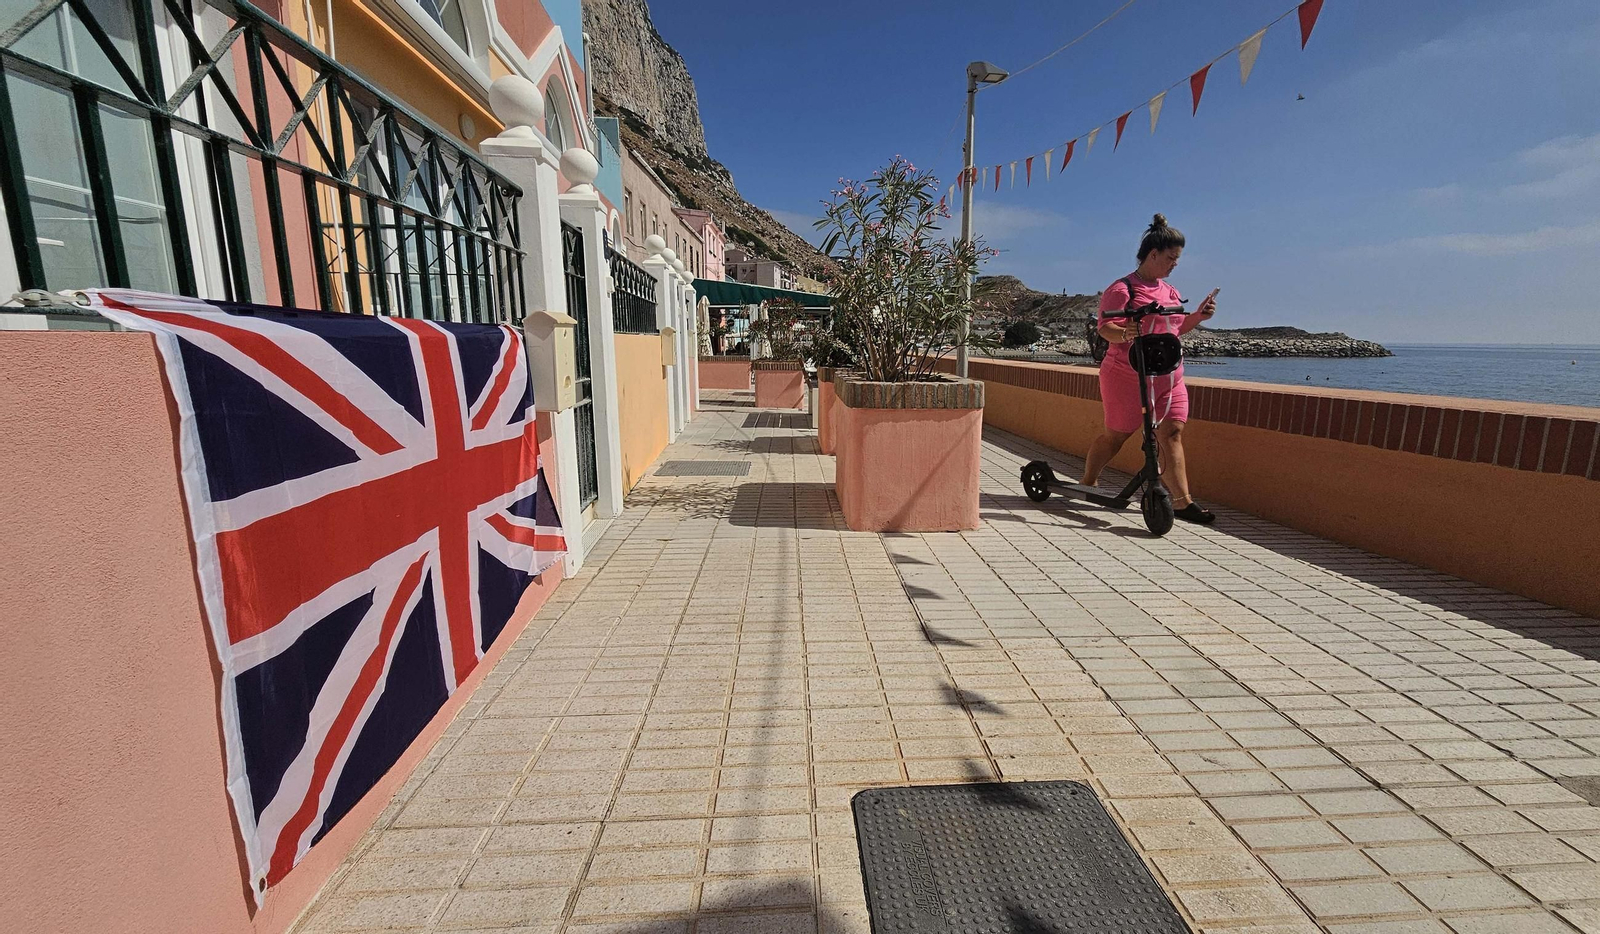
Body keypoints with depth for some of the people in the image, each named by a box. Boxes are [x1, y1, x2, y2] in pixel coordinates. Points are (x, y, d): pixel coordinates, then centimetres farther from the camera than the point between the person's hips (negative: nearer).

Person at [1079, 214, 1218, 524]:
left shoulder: (1170, 291, 19)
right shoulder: (1122, 288, -7)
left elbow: (1176, 329, 26)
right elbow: (1105, 327, -17)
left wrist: (1197, 316, 8)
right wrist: (1123, 333, -37)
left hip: (1169, 377, 7)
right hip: (1128, 376, -7)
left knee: (1171, 433, -3)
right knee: (1116, 435, 1)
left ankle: (1182, 501, -3)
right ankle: (1087, 484, 22)